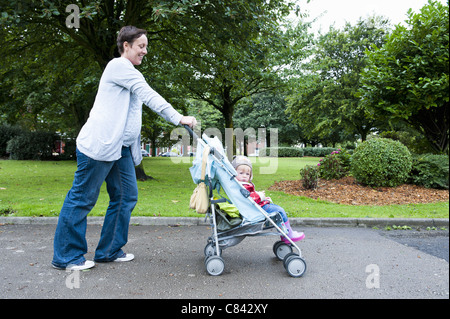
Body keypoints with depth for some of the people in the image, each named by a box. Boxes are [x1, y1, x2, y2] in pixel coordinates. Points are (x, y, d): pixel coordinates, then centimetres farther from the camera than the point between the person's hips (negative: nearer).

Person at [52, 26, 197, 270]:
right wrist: (178, 118, -18)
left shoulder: (127, 72, 25)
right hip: (99, 144, -10)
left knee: (126, 197, 7)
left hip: (120, 148, 10)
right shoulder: (119, 66, -6)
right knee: (82, 198, -1)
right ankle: (65, 257, 10)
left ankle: (109, 251, 19)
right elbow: (150, 97, -15)